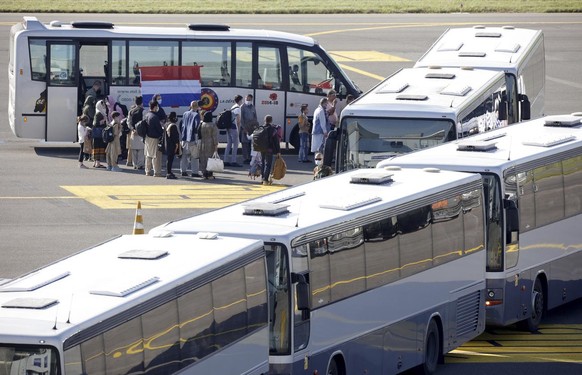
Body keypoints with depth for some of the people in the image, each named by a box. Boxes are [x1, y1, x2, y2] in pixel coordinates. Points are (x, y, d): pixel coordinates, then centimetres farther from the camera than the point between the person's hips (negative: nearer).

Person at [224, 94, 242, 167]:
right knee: (235, 145, -5)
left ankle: (226, 161, 11)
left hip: (229, 127, 9)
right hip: (234, 127, -9)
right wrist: (239, 129, -8)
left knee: (229, 144, 11)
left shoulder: (232, 108, 18)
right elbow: (238, 120, -13)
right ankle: (233, 161, -8)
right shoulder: (238, 108, -9)